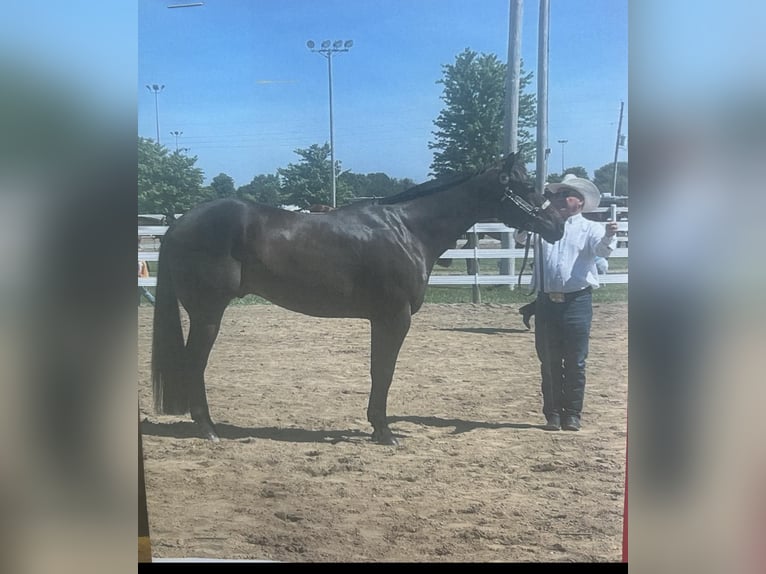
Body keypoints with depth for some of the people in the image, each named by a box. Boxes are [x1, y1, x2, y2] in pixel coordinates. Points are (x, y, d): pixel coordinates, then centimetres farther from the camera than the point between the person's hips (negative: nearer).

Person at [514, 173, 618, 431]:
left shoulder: (589, 228, 3)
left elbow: (601, 249, -15)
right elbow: (520, 236, 0)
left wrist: (609, 236, -38)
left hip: (577, 301, -3)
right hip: (547, 301, 3)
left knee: (575, 362, 3)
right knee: (549, 362, 8)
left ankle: (572, 413, 14)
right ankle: (552, 413, 18)